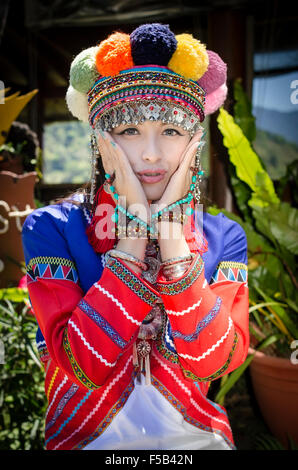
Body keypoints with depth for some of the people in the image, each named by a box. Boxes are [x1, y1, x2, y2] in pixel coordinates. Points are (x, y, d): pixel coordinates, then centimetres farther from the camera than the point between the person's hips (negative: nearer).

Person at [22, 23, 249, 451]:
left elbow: (213, 362, -12)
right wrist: (135, 229, -19)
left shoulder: (223, 236, -2)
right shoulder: (51, 229, -8)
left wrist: (170, 230, -17)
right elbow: (84, 365, -16)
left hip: (195, 437, 2)